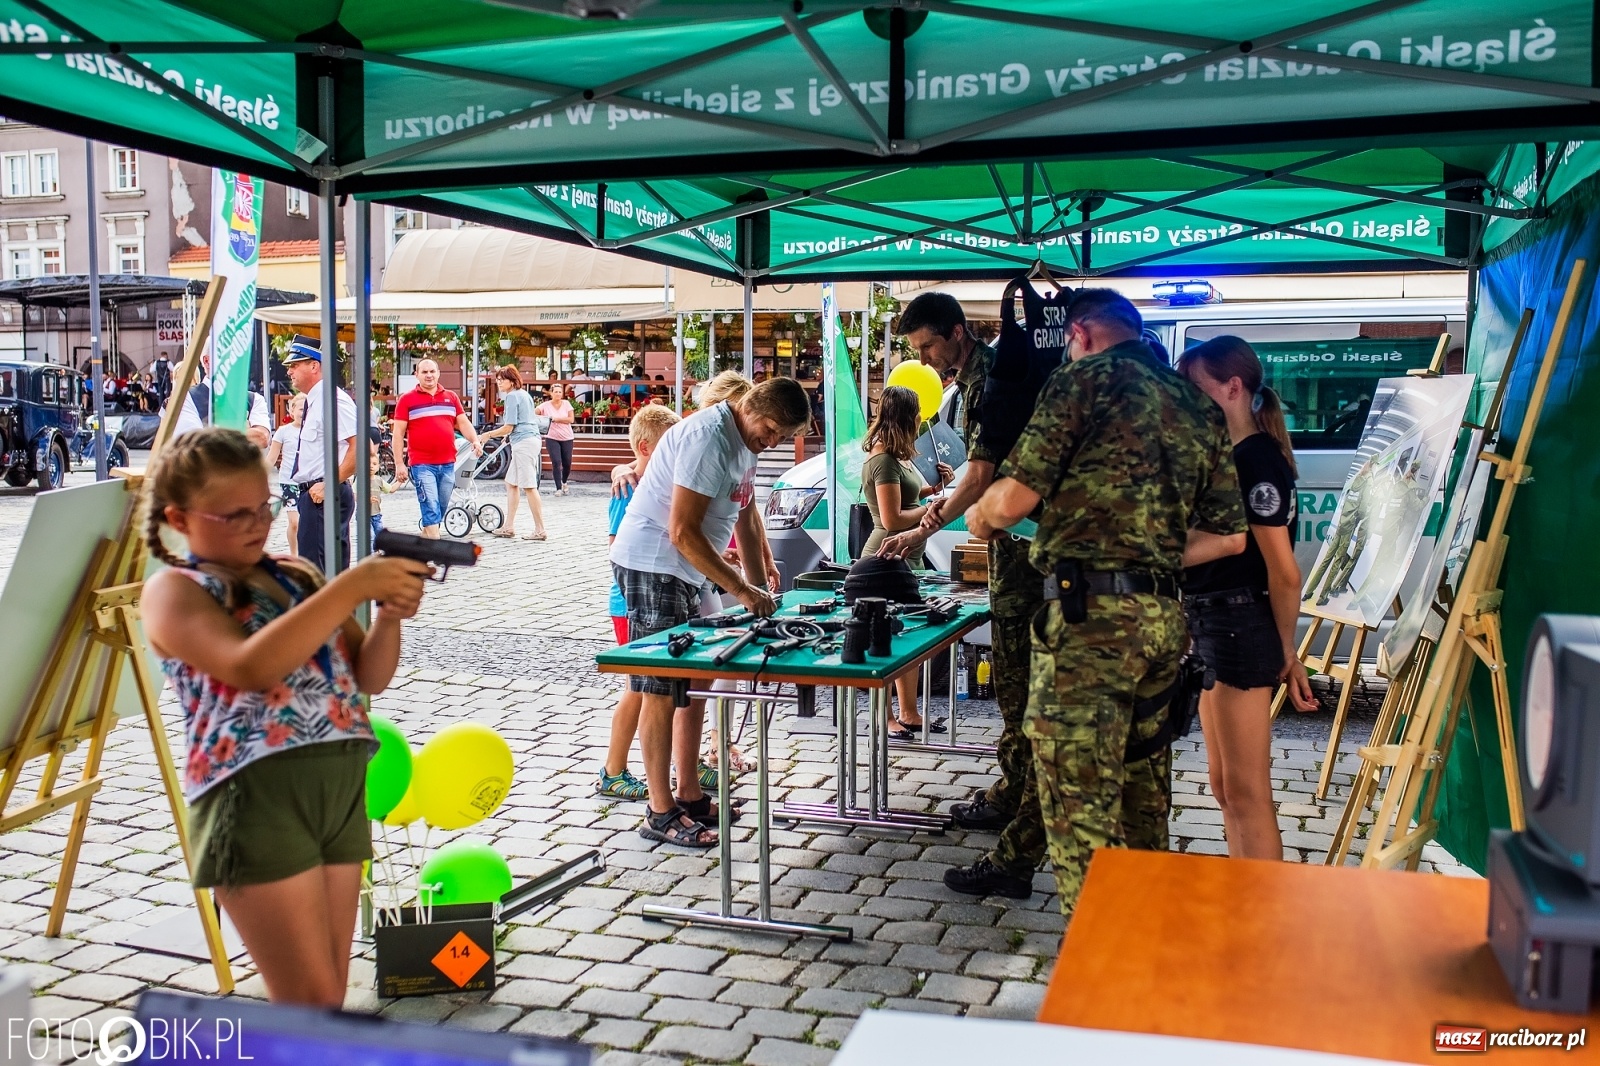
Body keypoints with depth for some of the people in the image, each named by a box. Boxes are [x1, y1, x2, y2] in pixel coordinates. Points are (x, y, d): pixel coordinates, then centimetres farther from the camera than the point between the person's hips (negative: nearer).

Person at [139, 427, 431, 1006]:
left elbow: (369, 677, 13)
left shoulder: (298, 576, 16)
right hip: (255, 798, -6)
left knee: (328, 996, 12)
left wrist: (389, 614, -7)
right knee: (312, 1003, -4)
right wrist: (352, 586, -24)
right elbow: (251, 666, -21)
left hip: (341, 787, 6)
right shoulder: (173, 590, -1)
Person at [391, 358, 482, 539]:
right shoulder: (407, 400, 2)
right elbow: (398, 433, 0)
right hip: (422, 465, -4)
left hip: (448, 464, 4)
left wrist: (475, 440, -9)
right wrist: (399, 464, -7)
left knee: (441, 509, 11)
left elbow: (463, 422, 12)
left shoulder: (451, 397, 13)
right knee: (431, 509, -11)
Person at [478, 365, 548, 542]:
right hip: (531, 439, 10)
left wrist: (488, 435, -2)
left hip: (523, 442, -10)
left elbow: (508, 427, -12)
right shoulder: (524, 394, 19)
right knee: (511, 483, 15)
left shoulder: (512, 396, -9)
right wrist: (509, 434, 31)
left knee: (529, 486, -9)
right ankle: (509, 527, 17)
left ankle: (540, 530, -9)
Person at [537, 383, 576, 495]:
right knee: (556, 463, -11)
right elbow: (533, 413, -14)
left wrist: (556, 419, -16)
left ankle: (564, 482, 36)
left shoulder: (566, 404, 1)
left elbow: (571, 419, -7)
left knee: (567, 463, 6)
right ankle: (559, 488, -4)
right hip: (552, 438, -2)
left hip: (566, 438, 2)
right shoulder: (546, 405, -4)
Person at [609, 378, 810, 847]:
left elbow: (746, 514, 18)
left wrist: (760, 586, 13)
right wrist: (741, 588, -23)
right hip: (651, 565, -10)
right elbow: (683, 532, -25)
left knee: (695, 684, 12)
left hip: (686, 571, 10)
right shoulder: (708, 438, -21)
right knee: (661, 690, -6)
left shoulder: (745, 439, 10)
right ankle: (661, 813, 2)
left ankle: (689, 795, 23)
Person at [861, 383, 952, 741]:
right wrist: (931, 509, -12)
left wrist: (934, 486, 9)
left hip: (909, 556, 10)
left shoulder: (896, 456, 13)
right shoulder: (884, 461, -18)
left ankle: (909, 715, 24)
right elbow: (892, 519, -22)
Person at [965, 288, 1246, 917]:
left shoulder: (1086, 377, -2)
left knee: (1080, 805, -3)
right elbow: (1230, 537, 17)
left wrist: (981, 516, 11)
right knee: (1141, 798, 20)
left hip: (1090, 613, -8)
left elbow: (1016, 497, -11)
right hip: (1163, 618, 8)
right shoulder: (1200, 408, 18)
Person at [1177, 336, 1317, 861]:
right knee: (1224, 785, 16)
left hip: (1241, 625, -10)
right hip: (1212, 622, 10)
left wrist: (1287, 651, -10)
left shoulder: (1257, 459, -16)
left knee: (1246, 790, -3)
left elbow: (1284, 571, -16)